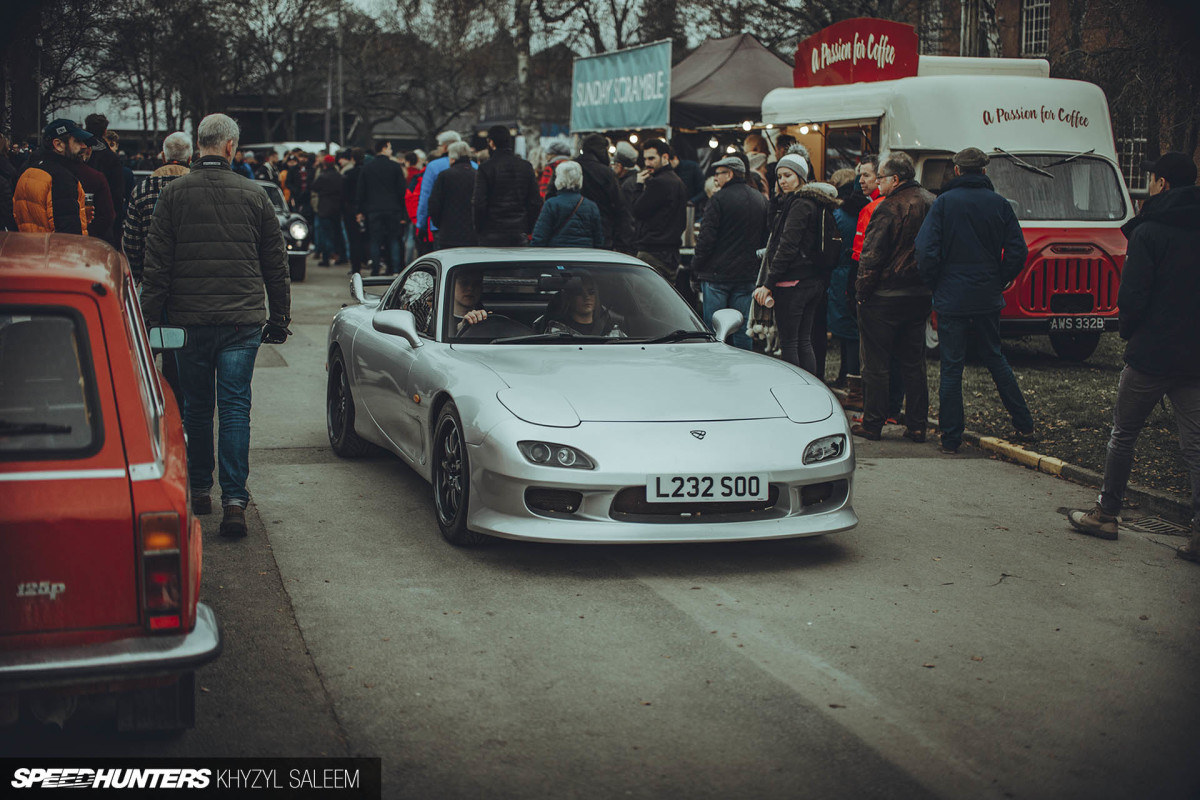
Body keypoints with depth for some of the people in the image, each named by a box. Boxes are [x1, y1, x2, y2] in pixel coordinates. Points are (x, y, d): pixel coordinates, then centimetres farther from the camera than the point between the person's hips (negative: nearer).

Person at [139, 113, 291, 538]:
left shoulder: (173, 194, -1)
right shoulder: (253, 195, 2)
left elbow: (156, 262, -1)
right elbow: (276, 263, 7)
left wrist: (150, 318, 5)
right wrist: (279, 319, 16)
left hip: (189, 319, 0)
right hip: (242, 319, 0)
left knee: (196, 408, 14)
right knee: (235, 408, -1)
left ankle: (200, 489, 25)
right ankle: (234, 499, -9)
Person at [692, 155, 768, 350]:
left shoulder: (719, 199, -10)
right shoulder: (761, 200, 10)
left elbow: (707, 237, -12)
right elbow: (765, 238, 14)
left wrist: (696, 266, -2)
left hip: (717, 274, -6)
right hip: (748, 274, 6)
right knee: (743, 328, 9)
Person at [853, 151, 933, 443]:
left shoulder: (889, 208, -16)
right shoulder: (932, 205, 6)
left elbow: (871, 255, -16)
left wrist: (861, 292, -7)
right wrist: (928, 283, 18)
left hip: (884, 298, -7)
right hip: (919, 297, 7)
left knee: (876, 364, 3)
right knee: (914, 364, 12)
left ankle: (872, 424, 7)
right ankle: (917, 424, 13)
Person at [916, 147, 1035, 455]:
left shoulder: (944, 202, -7)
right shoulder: (1000, 204, 2)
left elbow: (926, 250, -13)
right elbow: (1018, 251, 0)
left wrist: (934, 285, 1)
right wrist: (997, 282, 12)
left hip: (952, 299, -3)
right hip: (988, 299, 3)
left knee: (951, 367, 2)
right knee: (995, 359, 18)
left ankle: (951, 437, 4)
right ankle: (1024, 426, 19)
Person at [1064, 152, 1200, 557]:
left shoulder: (1149, 233, -11)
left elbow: (1131, 296, -13)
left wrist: (1129, 331, 5)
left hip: (1150, 355, -4)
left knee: (1123, 434, 11)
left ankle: (1105, 515, 19)